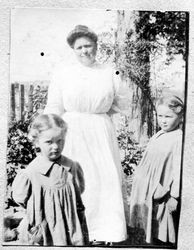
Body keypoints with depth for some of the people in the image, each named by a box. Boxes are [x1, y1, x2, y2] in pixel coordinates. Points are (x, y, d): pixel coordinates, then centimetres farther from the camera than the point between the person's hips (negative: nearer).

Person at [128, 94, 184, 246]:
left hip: (164, 196, -8)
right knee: (150, 231, 20)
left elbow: (179, 169, -19)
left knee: (162, 237, 3)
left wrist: (175, 196, -18)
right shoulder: (157, 136, 7)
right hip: (149, 192, 8)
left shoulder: (179, 139, -17)